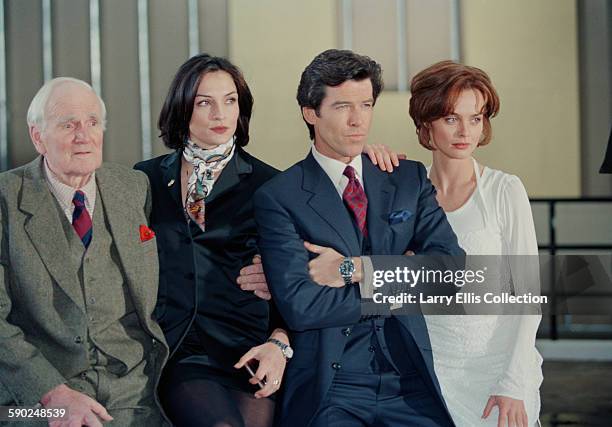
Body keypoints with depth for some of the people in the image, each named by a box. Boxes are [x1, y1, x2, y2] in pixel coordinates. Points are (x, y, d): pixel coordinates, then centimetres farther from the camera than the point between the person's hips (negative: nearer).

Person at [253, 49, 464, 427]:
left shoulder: (410, 179, 11)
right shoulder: (278, 197, -1)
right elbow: (299, 306, -12)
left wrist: (354, 269, -10)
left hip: (410, 388, 3)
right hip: (329, 392, -3)